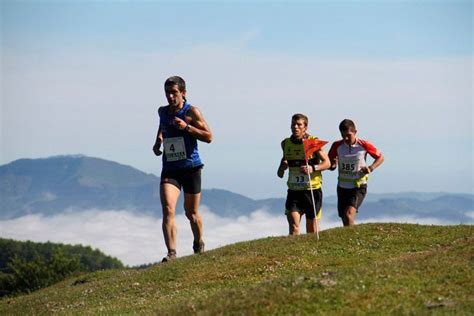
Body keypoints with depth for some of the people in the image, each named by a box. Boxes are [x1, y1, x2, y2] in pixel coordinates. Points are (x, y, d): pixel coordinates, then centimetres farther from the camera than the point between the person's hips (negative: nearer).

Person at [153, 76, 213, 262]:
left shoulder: (191, 112, -7)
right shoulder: (163, 112, 8)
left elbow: (208, 137, -10)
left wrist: (186, 127, -21)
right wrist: (157, 142, 15)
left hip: (191, 168, -3)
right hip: (169, 169, 3)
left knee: (191, 213, 11)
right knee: (168, 210, -18)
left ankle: (199, 246, 36)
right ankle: (171, 252, -24)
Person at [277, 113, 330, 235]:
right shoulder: (286, 143, 6)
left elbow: (327, 163, -5)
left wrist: (313, 168, -23)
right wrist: (282, 167, 3)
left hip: (312, 190, -2)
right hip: (294, 190, 2)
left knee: (312, 228, 8)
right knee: (293, 225, -14)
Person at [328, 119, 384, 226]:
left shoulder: (364, 146, -9)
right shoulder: (337, 146, -4)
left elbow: (380, 158, 5)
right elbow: (328, 163, 6)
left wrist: (371, 168, -13)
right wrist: (333, 165, -19)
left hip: (359, 186, -4)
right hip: (342, 186, 4)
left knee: (349, 213, -25)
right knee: (345, 221, 7)